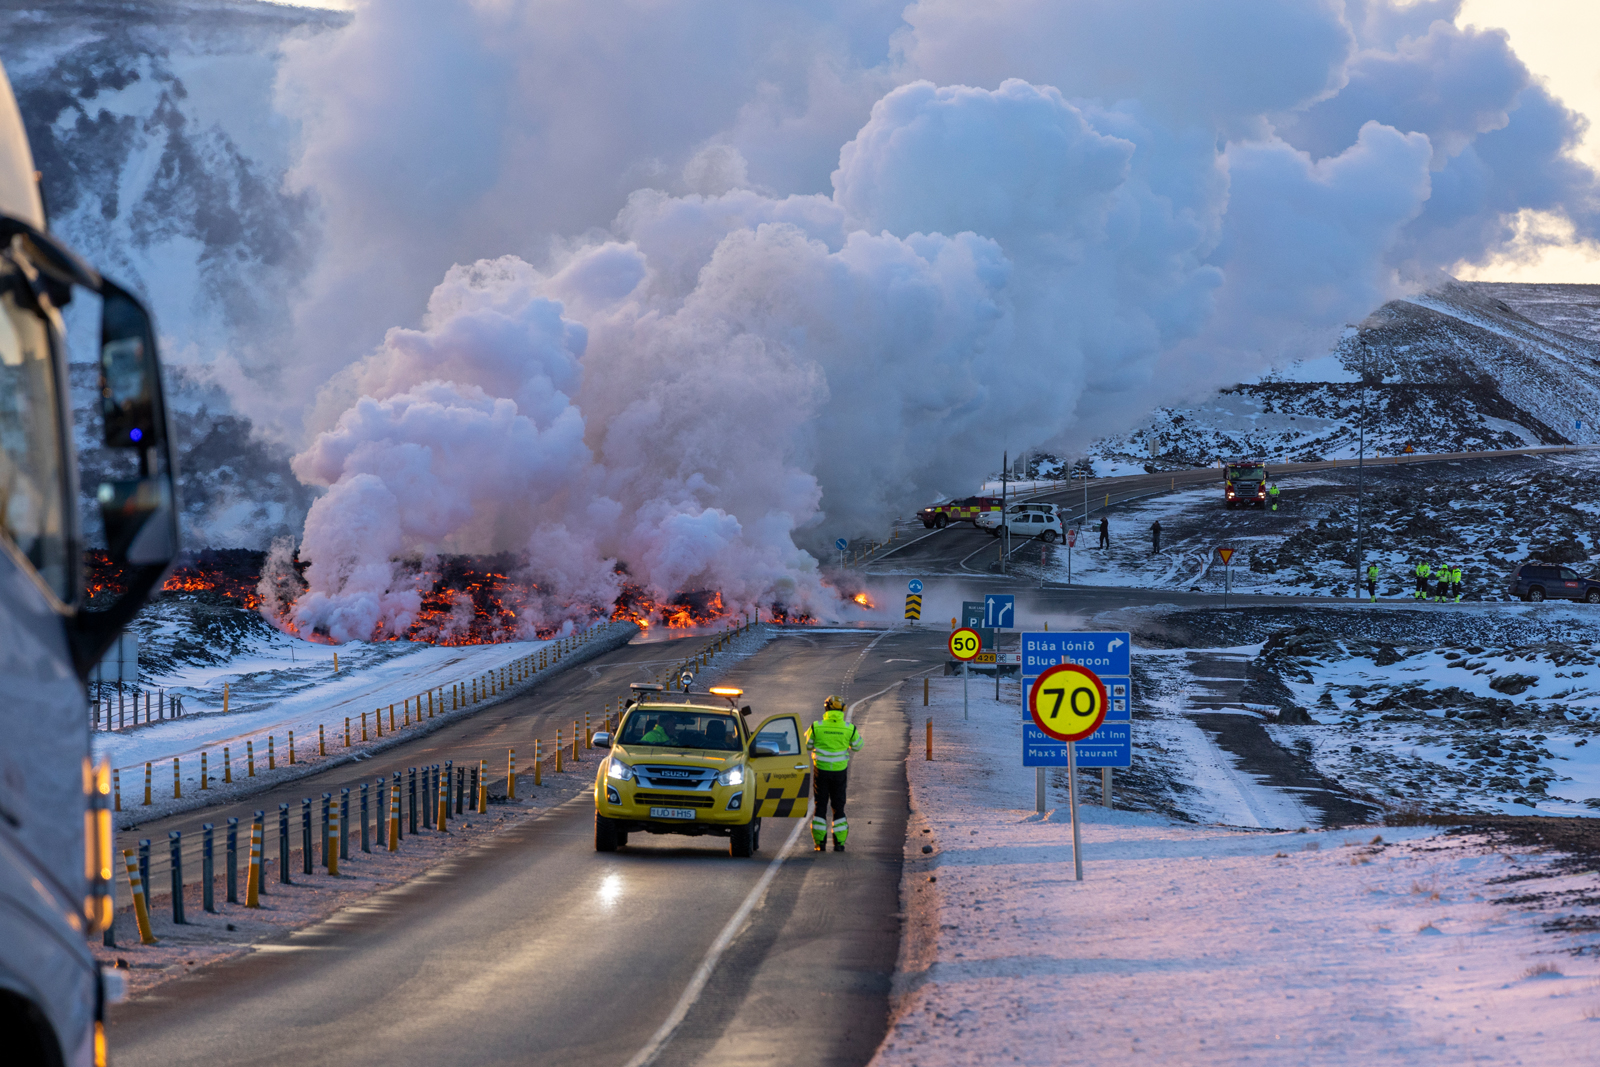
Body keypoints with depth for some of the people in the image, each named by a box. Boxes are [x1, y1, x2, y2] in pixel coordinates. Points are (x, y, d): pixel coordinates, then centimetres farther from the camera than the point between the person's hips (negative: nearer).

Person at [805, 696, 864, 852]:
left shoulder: (816, 727, -10)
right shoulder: (849, 729, -7)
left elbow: (808, 745, 2)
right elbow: (857, 746, 7)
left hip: (821, 770, -1)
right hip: (840, 771, 1)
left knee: (820, 806, 9)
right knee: (838, 807, 11)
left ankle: (819, 842, 5)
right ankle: (839, 842, 6)